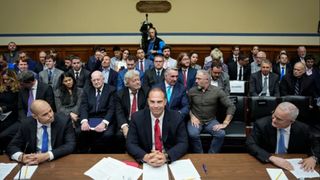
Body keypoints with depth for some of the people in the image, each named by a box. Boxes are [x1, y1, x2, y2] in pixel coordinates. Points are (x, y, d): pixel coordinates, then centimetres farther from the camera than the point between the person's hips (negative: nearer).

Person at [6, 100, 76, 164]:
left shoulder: (63, 121, -12)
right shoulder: (27, 124, -3)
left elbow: (70, 145, -17)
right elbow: (12, 146, 2)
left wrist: (47, 155, -29)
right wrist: (21, 157, -20)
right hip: (34, 163, 2)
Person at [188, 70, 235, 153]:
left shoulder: (217, 91, -5)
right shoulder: (192, 91, 1)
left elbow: (231, 106, -6)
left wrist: (225, 123, -12)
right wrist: (192, 116, -8)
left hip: (211, 121, 0)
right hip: (196, 120, 0)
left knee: (221, 134, -28)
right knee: (193, 134, -31)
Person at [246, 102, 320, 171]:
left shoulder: (302, 129, -8)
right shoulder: (261, 124, -15)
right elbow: (251, 145, -21)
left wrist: (313, 158, -16)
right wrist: (272, 158, -33)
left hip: (291, 167, 3)